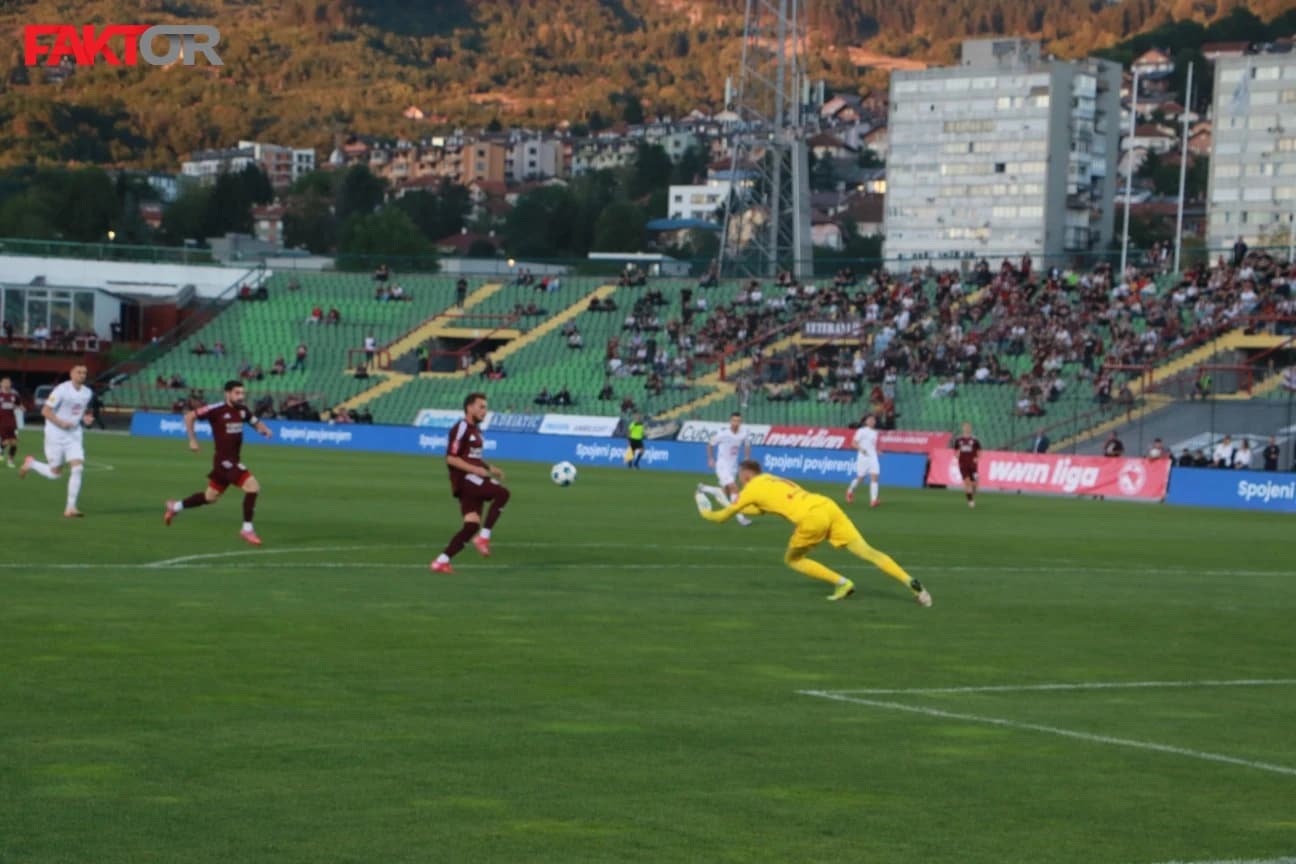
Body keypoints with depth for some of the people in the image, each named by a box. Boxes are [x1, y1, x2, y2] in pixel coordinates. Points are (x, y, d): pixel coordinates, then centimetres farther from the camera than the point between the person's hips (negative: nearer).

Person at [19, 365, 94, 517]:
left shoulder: (88, 393, 4)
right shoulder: (62, 390, -15)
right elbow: (45, 411, -14)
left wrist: (86, 418, 1)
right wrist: (61, 423, -24)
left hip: (74, 436, 5)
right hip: (56, 435, -5)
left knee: (78, 468, -12)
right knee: (55, 473, 3)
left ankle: (70, 508, -8)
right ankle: (30, 463, 33)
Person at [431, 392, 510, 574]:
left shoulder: (475, 430, 21)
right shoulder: (461, 428, -9)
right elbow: (451, 458, -15)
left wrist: (490, 469, 16)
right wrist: (475, 469, -21)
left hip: (473, 480, 9)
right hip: (463, 478, -9)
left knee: (472, 525, -1)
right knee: (502, 493, -24)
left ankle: (441, 561, 1)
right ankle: (484, 537, -19)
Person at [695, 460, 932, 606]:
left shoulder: (752, 488, 11)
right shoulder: (772, 480, 31)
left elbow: (723, 516, 21)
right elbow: (765, 507, 50)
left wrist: (706, 512, 39)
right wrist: (742, 508, 50)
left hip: (812, 517, -7)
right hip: (828, 506, 7)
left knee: (793, 559, 16)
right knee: (867, 551, 1)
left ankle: (842, 583, 2)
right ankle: (911, 582, -13)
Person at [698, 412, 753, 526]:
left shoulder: (743, 433, -6)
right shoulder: (723, 434, -17)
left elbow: (747, 445, 15)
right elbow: (710, 444, -1)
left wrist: (747, 459, 4)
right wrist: (710, 459, -4)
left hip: (733, 467, 6)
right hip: (722, 466, -6)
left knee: (726, 494, 15)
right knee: (734, 488, -20)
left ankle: (704, 488, 38)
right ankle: (740, 517, -17)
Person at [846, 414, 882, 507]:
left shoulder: (875, 432, 14)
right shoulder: (861, 431, -4)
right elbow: (854, 442, -10)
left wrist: (878, 451, 7)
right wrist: (861, 449, -26)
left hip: (873, 457, 5)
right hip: (863, 457, -5)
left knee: (874, 478, -11)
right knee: (860, 478, 5)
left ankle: (873, 500, -17)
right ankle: (850, 491, 35)